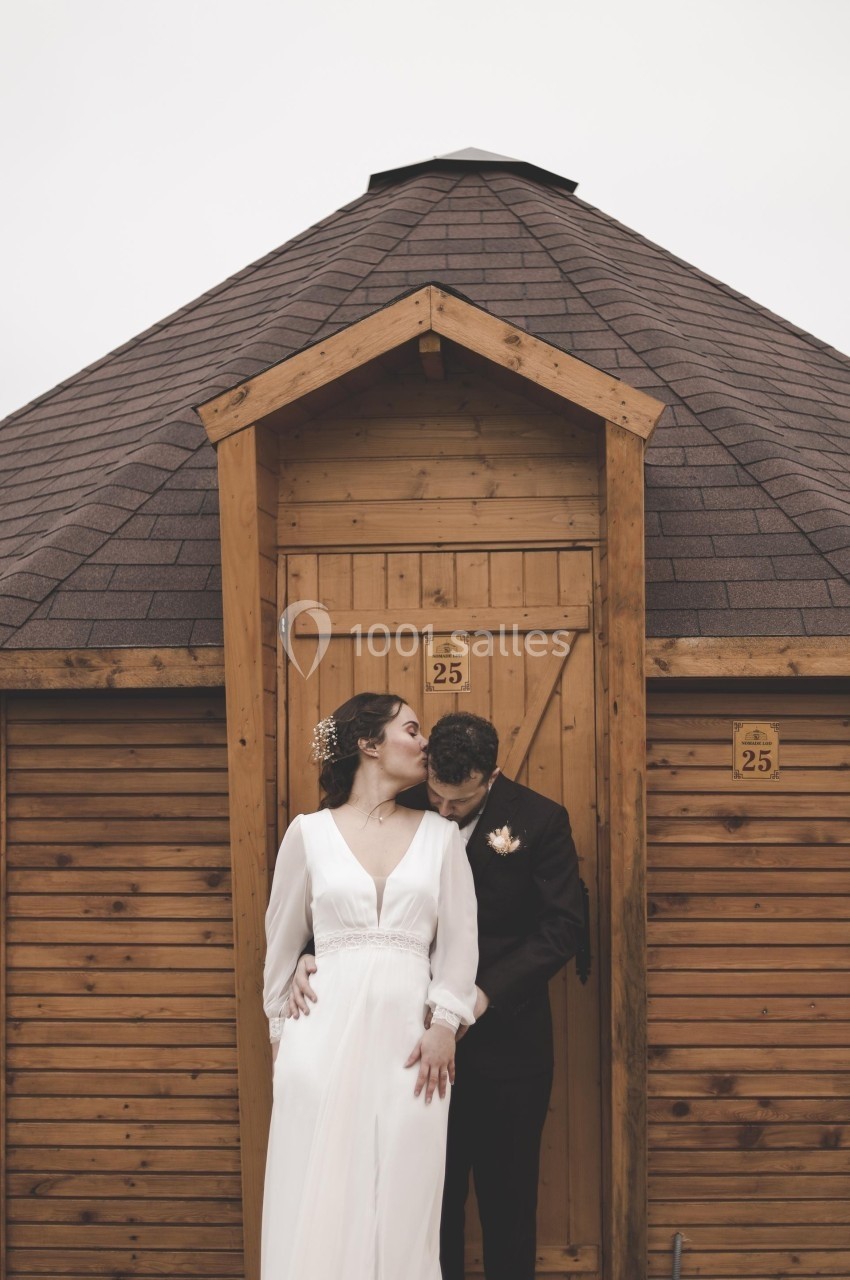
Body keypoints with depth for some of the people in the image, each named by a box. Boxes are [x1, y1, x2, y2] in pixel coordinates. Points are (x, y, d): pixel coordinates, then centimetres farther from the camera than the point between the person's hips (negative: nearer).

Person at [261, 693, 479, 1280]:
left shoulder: (441, 835, 8)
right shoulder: (309, 832, 4)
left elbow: (460, 940, 6)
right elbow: (283, 939, 13)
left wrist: (444, 1023, -4)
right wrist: (280, 1023, 16)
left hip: (407, 1034, 1)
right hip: (326, 1033, -1)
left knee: (402, 1205, 3)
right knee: (320, 1201, 1)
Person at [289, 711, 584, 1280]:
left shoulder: (541, 820, -10)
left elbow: (564, 923, -11)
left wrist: (487, 992, -22)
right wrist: (311, 955, -23)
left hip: (505, 1037, -1)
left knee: (508, 1195, 12)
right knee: (433, 1192, 13)